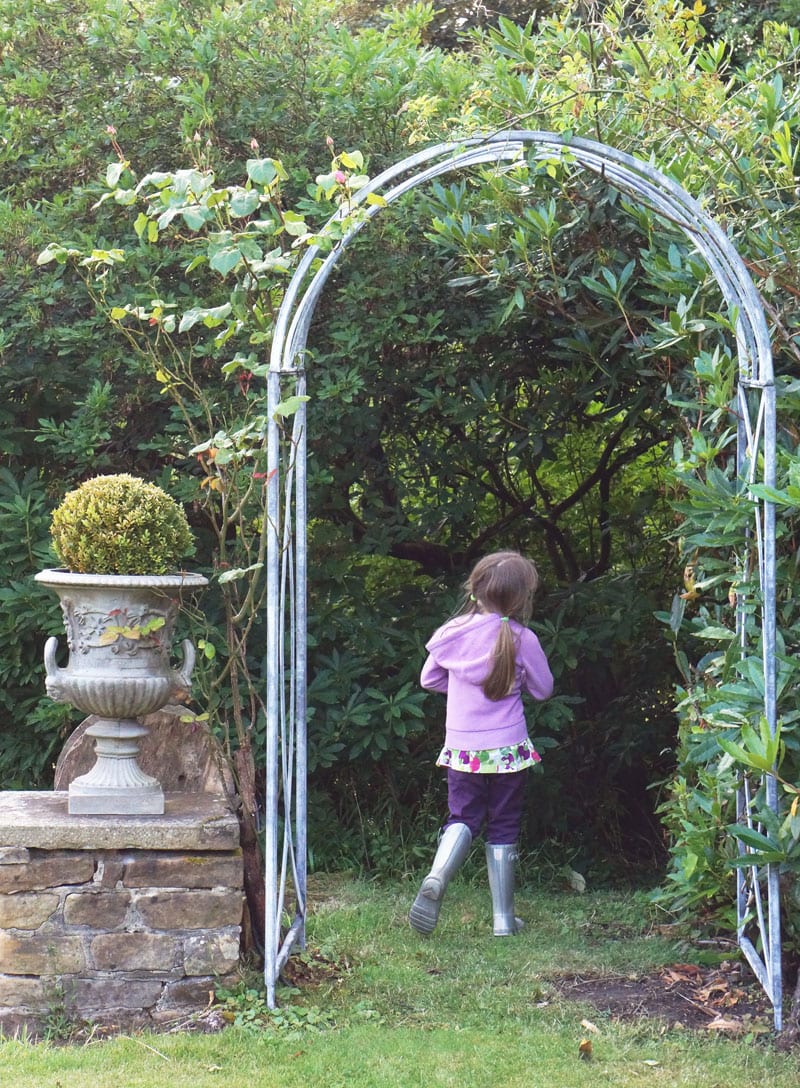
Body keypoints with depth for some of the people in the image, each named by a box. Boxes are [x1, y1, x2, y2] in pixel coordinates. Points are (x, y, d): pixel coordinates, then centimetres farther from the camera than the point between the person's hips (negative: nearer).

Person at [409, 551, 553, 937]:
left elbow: (429, 680, 11)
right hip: (508, 748, -1)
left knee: (463, 819, 12)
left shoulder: (454, 633, -4)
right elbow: (543, 689, 3)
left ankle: (437, 876, -18)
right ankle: (504, 917, 10)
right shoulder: (523, 640, -10)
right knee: (504, 828, 10)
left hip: (462, 748, 1)